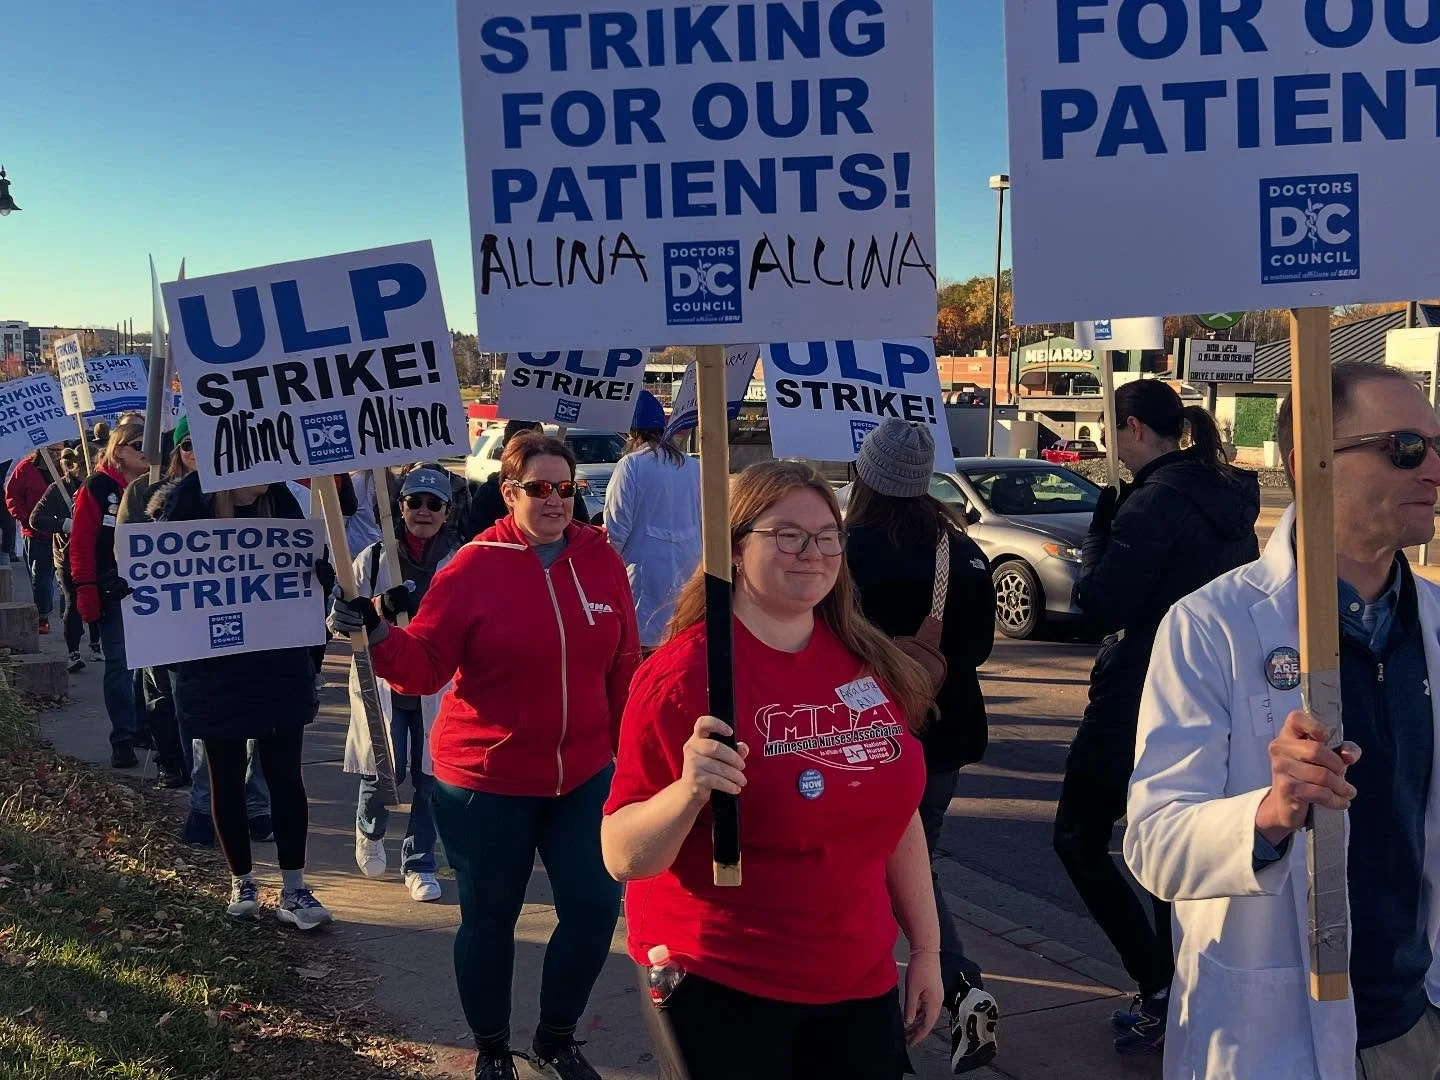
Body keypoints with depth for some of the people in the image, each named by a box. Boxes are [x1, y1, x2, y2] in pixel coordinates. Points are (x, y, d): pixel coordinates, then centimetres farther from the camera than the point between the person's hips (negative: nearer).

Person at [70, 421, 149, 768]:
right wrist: (86, 591, -14)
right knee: (119, 665, -2)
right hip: (114, 592, -4)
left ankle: (144, 728, 20)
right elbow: (81, 542, -7)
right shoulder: (97, 488, -4)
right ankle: (122, 740, 3)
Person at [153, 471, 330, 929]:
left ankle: (293, 889, 14)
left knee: (285, 776, 4)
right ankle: (242, 881, 29)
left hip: (279, 668, 1)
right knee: (226, 780, 12)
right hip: (213, 673, -1)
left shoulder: (278, 498, -5)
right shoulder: (188, 504, -11)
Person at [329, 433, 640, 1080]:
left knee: (595, 910, 8)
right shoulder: (474, 567, -10)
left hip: (584, 777, 3)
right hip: (486, 782, -3)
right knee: (489, 919, 11)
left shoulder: (601, 560, -1)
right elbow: (425, 666, -12)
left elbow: (623, 669, 6)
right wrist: (376, 635, -29)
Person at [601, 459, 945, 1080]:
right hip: (724, 989, -5)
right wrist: (689, 792, -35)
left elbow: (896, 811, 11)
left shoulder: (869, 664, 1)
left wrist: (926, 949, 13)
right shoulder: (684, 673, -16)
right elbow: (623, 857, -17)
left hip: (861, 982, 5)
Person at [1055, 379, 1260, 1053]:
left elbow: (1101, 604, -19)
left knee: (1079, 837, 6)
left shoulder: (1155, 501, -18)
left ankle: (1159, 987, 0)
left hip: (1139, 701, -8)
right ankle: (1174, 1006, 23)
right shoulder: (1230, 499, 9)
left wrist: (1099, 531, -6)